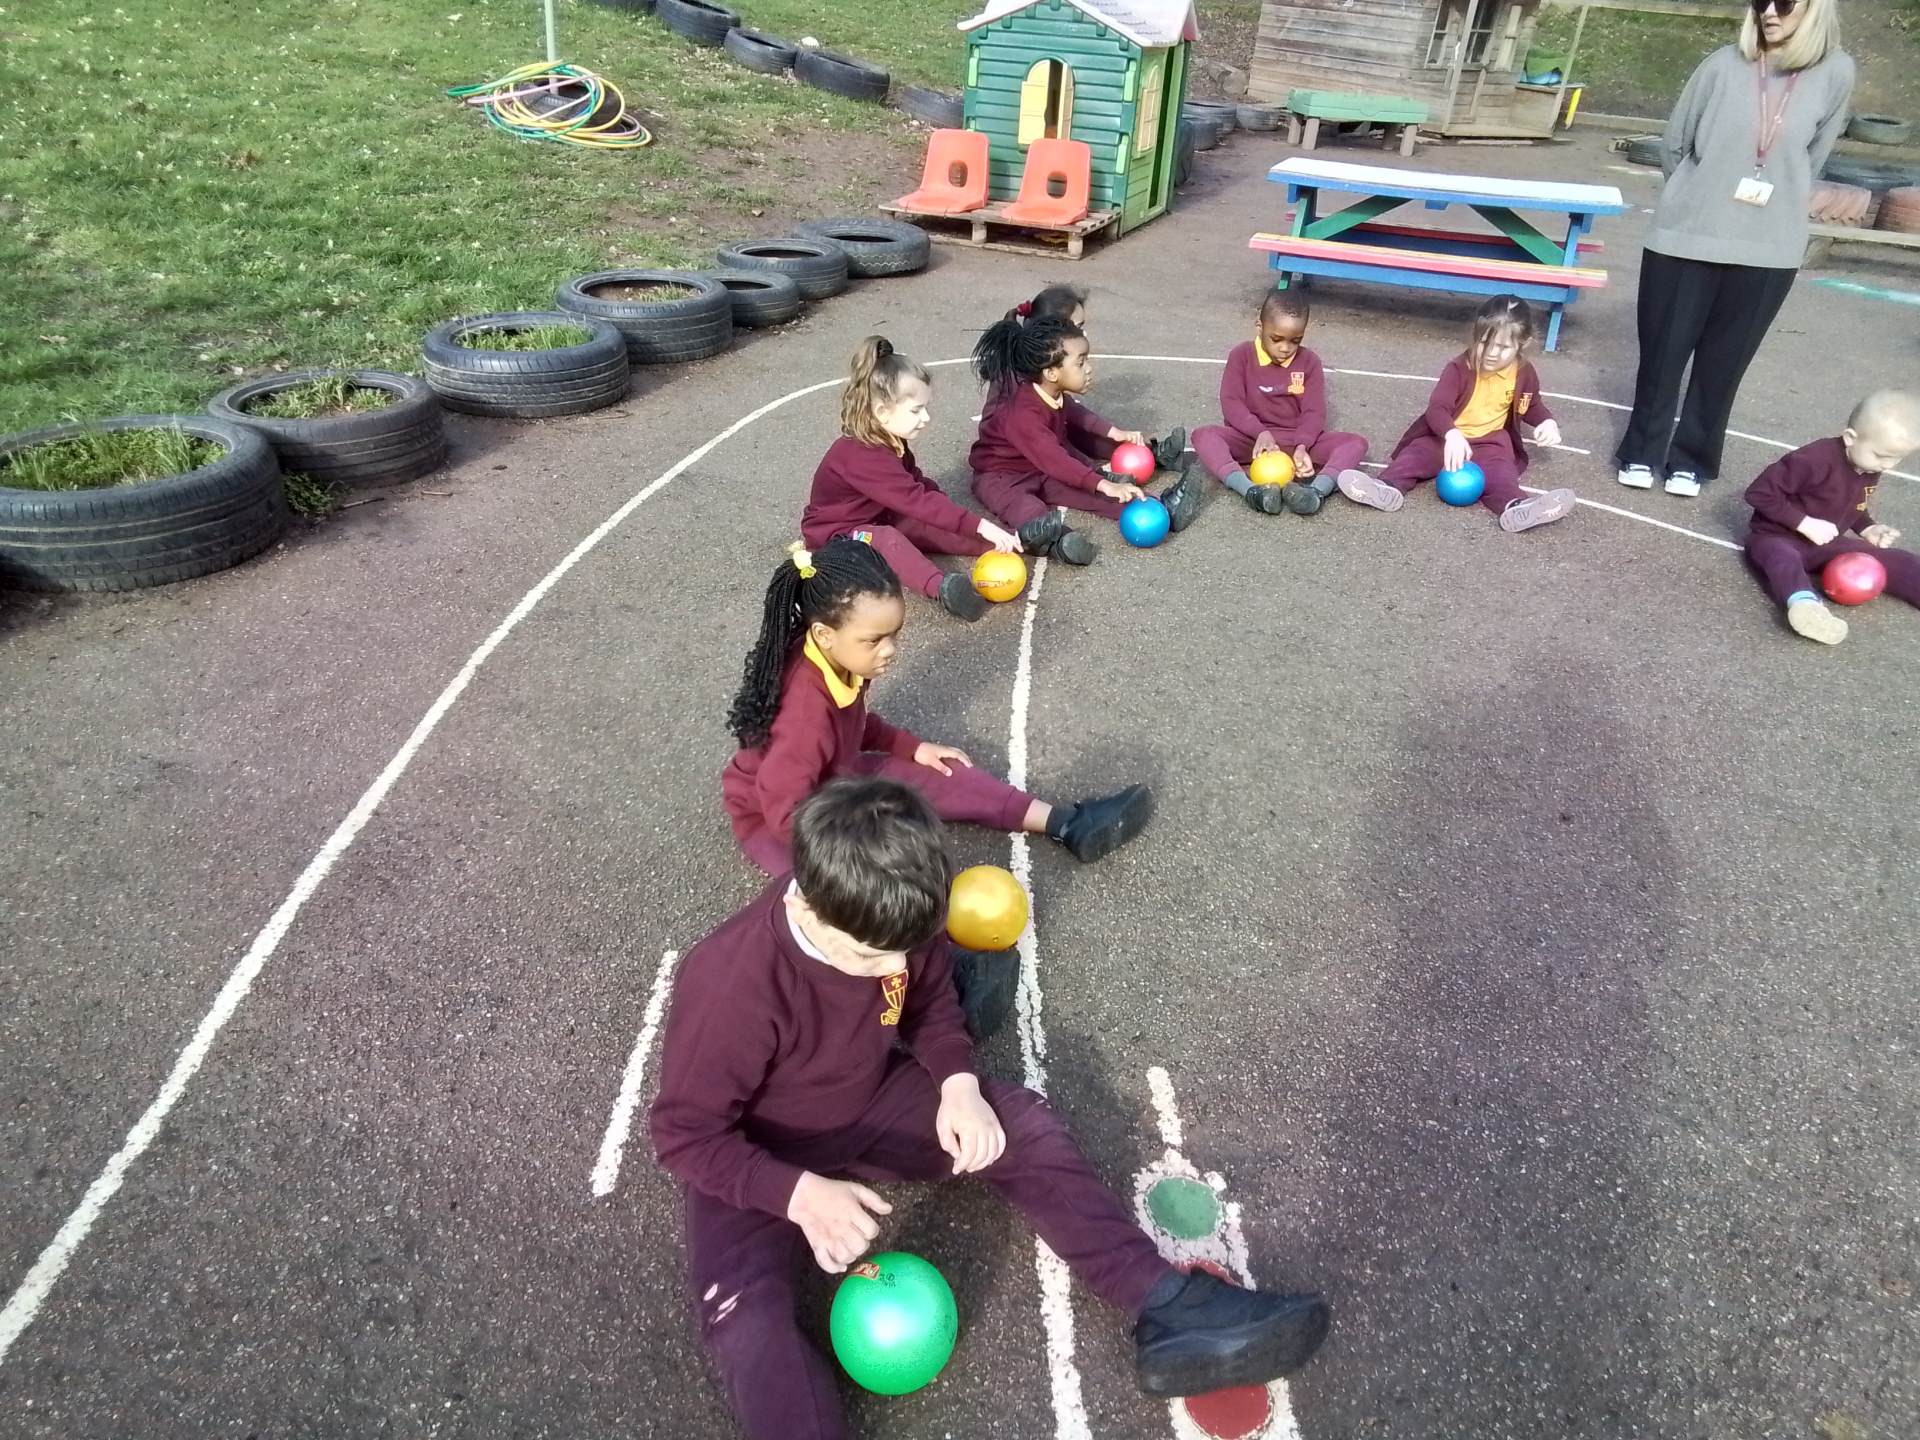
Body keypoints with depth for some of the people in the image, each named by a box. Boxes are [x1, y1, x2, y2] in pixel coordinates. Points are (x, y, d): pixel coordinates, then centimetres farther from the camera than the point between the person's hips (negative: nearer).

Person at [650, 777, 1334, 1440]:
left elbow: (931, 1004, 1)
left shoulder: (892, 928, -20)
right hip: (759, 1158, -4)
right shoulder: (730, 985, -35)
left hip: (871, 1101, 5)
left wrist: (959, 1084, -17)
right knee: (741, 1312, -30)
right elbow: (685, 1133, -25)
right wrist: (798, 1192, -38)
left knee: (1022, 1125, -8)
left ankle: (1167, 1309, -9)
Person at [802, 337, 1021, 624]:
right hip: (836, 534, -10)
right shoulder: (862, 456, -32)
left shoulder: (890, 442, 1)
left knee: (930, 527, -7)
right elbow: (916, 500, -37)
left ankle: (1017, 539, -12)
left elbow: (920, 485, 7)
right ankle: (942, 588, -61)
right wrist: (980, 526, -40)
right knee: (887, 539, -37)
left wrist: (969, 523, -7)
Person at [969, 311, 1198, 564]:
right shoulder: (1021, 414, -33)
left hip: (1047, 467, 9)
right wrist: (1106, 485, -48)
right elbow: (1054, 460, -41)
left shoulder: (1052, 392, -6)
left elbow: (1074, 414, 16)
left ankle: (1152, 453, 1)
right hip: (1003, 473, -9)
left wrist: (1115, 433, 7)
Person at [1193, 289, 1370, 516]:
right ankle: (1251, 491, -52)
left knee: (1355, 443, -20)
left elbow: (1314, 412, -5)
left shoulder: (1309, 362, 3)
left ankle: (1316, 490, -49)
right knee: (1203, 435, -30)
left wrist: (1302, 446, -26)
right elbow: (1231, 403, -10)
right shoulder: (1241, 355, 0)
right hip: (1251, 438, -1)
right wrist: (1260, 433, -28)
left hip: (1297, 441, 1)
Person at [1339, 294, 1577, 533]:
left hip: (1489, 442, 1)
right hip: (1446, 437, 0)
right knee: (1417, 453, -28)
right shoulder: (1459, 368, -13)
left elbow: (1531, 405, 21)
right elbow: (1437, 407, -25)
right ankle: (1388, 488, -55)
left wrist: (1547, 421, -2)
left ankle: (1515, 506, -60)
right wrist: (1451, 434, -45)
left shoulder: (1524, 374, 0)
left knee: (1497, 467, -30)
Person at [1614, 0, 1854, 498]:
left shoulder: (1835, 73, -1)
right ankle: (1642, 451, 21)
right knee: (1662, 353, 5)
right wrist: (1699, 198, 13)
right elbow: (1673, 145, 6)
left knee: (1723, 363, 7)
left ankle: (1691, 459, 21)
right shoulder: (1725, 64, -3)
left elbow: (1811, 160, 11)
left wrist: (1776, 208, 12)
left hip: (1767, 250, 1)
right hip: (1685, 237, 0)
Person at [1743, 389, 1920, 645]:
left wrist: (1867, 528, 1)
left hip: (1824, 544, 9)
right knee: (1783, 560, -43)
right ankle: (1805, 604, -73)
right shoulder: (1815, 460, -25)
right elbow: (1759, 492, -27)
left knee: (1899, 562, -4)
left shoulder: (1871, 468, 4)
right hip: (1778, 537, -9)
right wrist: (1805, 524, -26)